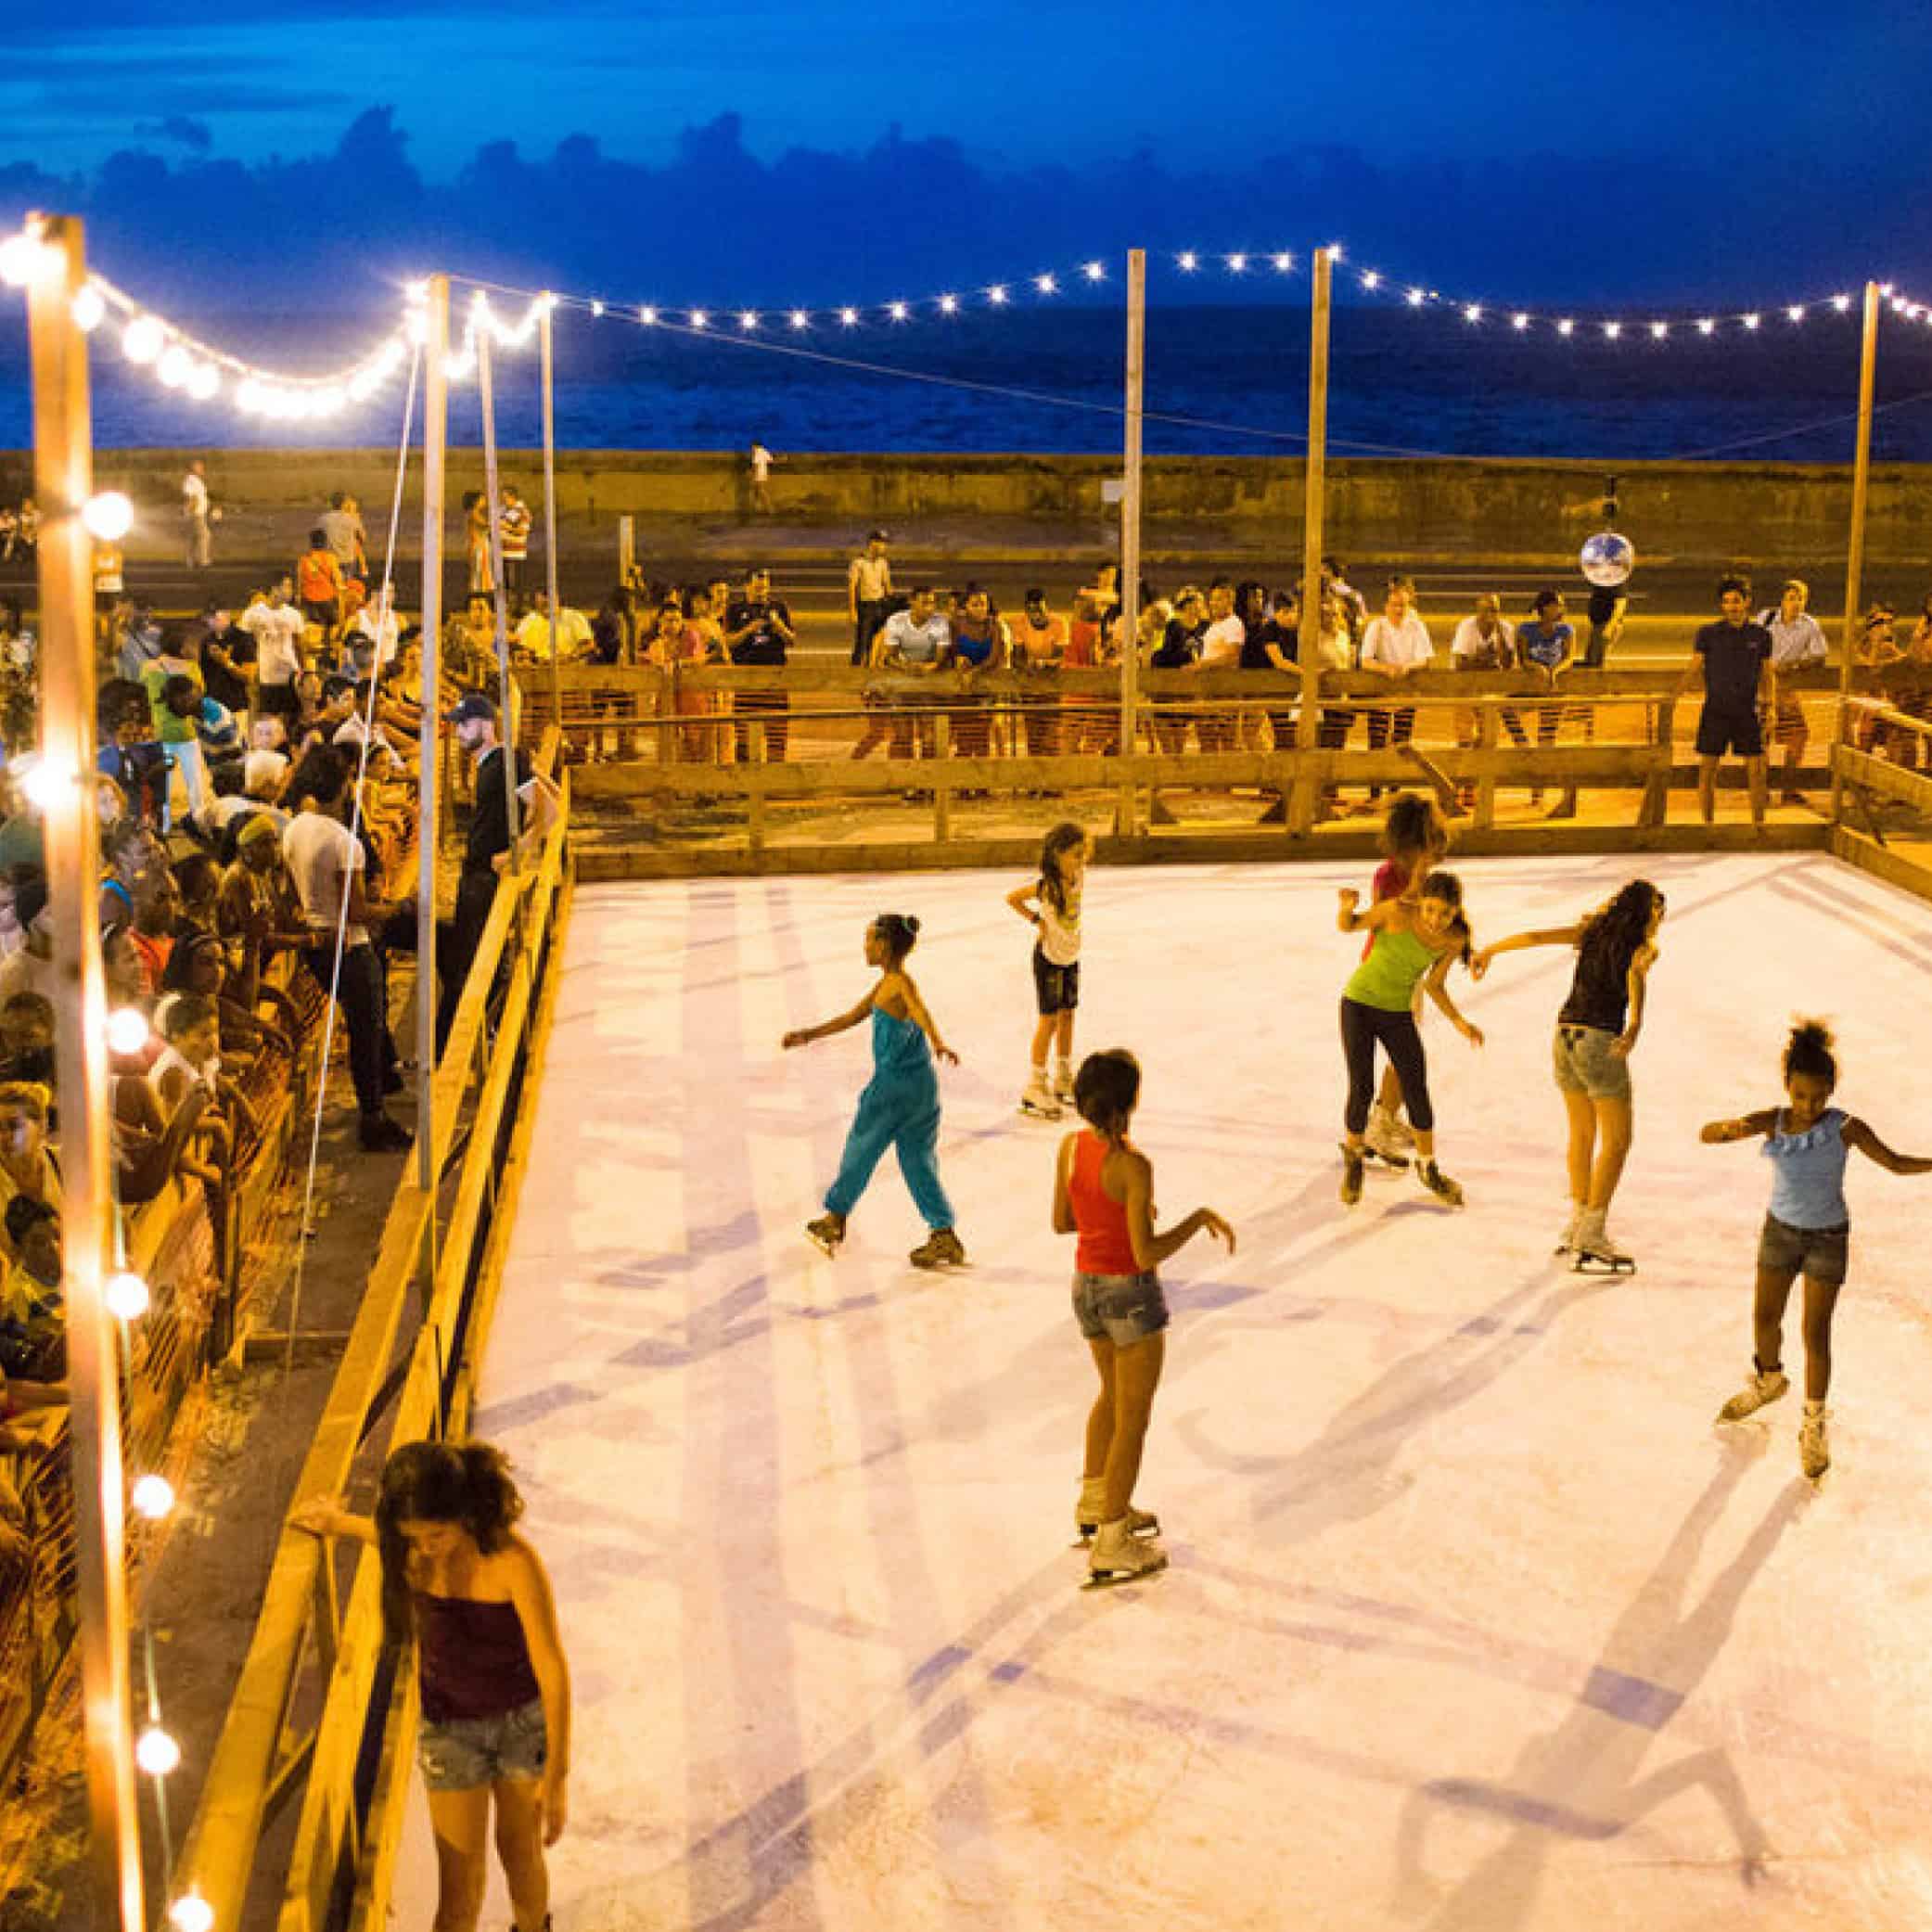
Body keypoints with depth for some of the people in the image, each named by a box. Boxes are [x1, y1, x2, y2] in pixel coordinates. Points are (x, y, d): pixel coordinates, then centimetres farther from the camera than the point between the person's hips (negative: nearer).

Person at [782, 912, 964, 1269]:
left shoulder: (901, 981, -15)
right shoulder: (886, 984, 13)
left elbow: (921, 1012, -35)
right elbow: (853, 1017, 24)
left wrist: (937, 1042, -53)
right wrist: (809, 1034, 29)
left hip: (893, 1084, -8)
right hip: (923, 1083, 8)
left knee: (860, 1148, 11)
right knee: (918, 1159, 9)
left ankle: (834, 1219, 27)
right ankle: (945, 1236, 3)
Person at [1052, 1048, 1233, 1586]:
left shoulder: (1071, 1146, -5)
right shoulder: (1134, 1165, -26)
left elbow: (1061, 1221, 6)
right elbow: (1147, 1254, -26)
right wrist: (1200, 1218, -14)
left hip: (1087, 1285, 7)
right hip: (1131, 1294, -7)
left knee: (1114, 1394, 29)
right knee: (1133, 1420, 6)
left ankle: (1095, 1505, 43)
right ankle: (1110, 1546, 12)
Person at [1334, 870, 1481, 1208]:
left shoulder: (1455, 939, -12)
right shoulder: (1399, 910, -24)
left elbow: (1434, 984, 2)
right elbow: (1347, 926, -10)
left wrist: (1459, 1023, -10)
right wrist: (1348, 906, -32)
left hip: (1398, 1014, 3)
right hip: (1359, 1002, -3)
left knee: (1418, 1094, 6)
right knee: (1361, 1092, -7)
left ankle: (1428, 1168, 29)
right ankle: (1353, 1157, 21)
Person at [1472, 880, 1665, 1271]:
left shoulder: (1592, 931, 11)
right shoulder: (1643, 949, -3)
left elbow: (1534, 936, 6)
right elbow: (1636, 978, -24)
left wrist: (1488, 951, 18)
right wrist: (1635, 1026, -38)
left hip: (1565, 1036, 7)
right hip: (1600, 1041, -6)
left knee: (1582, 1133, 20)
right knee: (1616, 1141, 2)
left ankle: (1578, 1224, 28)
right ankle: (1591, 1239, -2)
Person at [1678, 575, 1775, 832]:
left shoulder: (1761, 635, 7)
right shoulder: (1709, 634, 2)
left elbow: (1768, 675, 13)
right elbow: (1693, 670, 2)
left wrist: (1772, 705, 1)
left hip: (1747, 713, 1)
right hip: (1715, 712, -1)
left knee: (1756, 772, 0)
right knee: (1707, 770, -1)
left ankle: (1759, 825, 9)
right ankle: (1708, 825, 8)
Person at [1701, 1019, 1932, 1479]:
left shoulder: (1845, 1127, -17)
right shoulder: (1772, 1121, -12)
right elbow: (1706, 1135, -15)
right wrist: (1729, 1127, -38)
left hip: (1828, 1238, -3)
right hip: (1780, 1230, 3)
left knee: (1816, 1333, -1)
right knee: (1764, 1318, 15)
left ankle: (1814, 1426, 14)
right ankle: (1769, 1380, 45)